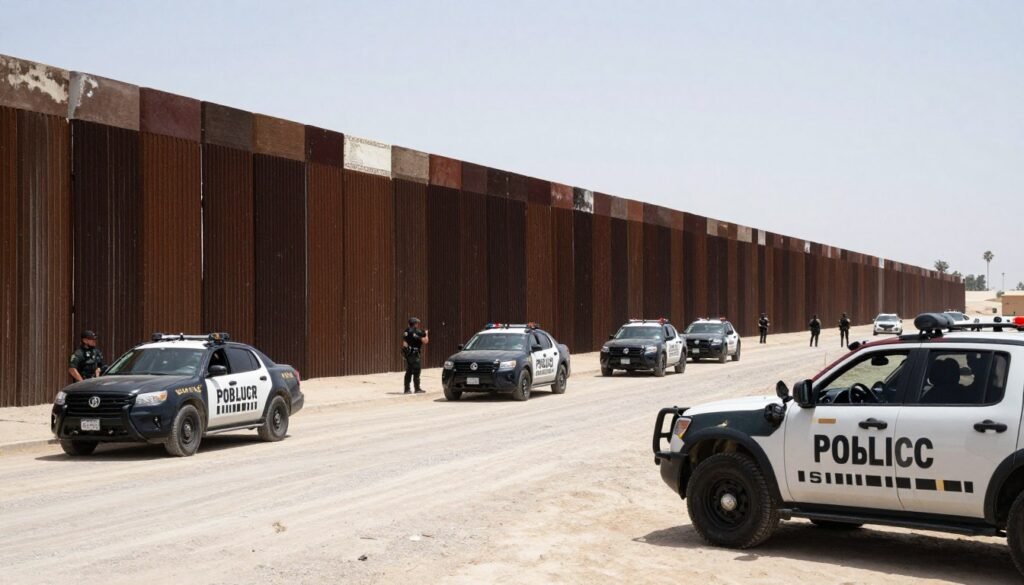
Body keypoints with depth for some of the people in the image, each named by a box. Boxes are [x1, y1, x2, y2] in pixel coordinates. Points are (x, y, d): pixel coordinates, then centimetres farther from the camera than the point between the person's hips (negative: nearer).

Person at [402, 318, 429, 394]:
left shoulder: (406, 332, 10)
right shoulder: (418, 332, -10)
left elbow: (404, 343, 11)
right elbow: (425, 341, -10)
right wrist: (426, 334, 6)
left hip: (407, 353, 7)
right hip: (415, 354, -7)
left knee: (408, 372, 12)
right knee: (416, 371, 0)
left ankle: (407, 389, 12)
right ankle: (417, 388, 3)